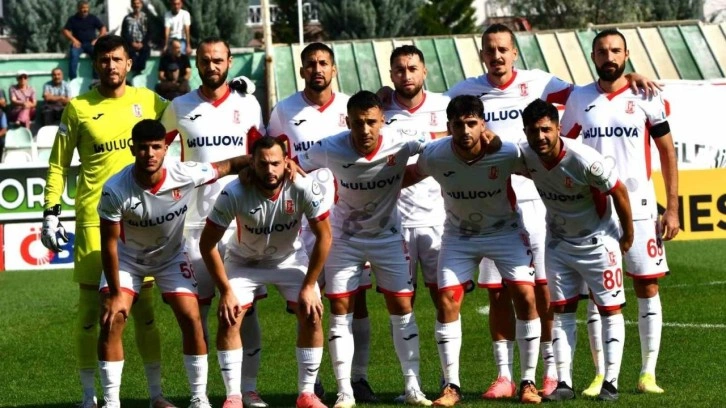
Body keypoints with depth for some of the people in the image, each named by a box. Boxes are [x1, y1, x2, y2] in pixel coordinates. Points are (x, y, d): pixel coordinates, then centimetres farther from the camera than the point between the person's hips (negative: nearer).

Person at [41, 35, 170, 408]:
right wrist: (50, 213, -3)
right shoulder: (78, 108, -1)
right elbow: (58, 164, 3)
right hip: (94, 219, -2)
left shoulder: (148, 101, 4)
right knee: (90, 308, 0)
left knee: (144, 307, 7)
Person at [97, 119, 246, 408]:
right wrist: (115, 294, -18)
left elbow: (229, 166, -14)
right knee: (111, 321, -14)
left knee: (191, 319, -9)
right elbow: (109, 244, -22)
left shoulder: (185, 175, -29)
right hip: (127, 258, -1)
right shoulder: (115, 190, -32)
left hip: (171, 256, 1)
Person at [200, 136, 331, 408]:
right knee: (229, 319, -15)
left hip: (290, 259, 1)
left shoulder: (303, 187, -30)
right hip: (244, 261, -1)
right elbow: (207, 244, -21)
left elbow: (324, 237, -18)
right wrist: (226, 291, -20)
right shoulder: (235, 194, -31)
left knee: (312, 315, -12)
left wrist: (309, 286, -17)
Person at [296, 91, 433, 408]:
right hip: (344, 237, 0)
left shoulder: (400, 144, -23)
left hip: (388, 236, 0)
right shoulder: (330, 150, -24)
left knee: (402, 307, -1)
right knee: (340, 310, -3)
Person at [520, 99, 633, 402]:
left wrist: (627, 235, -8)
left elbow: (618, 191, -18)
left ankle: (611, 382, 2)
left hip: (597, 241, -5)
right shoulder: (524, 156, -18)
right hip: (558, 242, 5)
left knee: (610, 309, -2)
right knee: (562, 312, 4)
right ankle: (564, 383, 6)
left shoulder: (584, 160, -31)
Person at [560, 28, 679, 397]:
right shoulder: (579, 100, 6)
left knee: (647, 286, -1)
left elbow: (667, 152, 3)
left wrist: (672, 209, -2)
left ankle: (648, 373, 3)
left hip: (639, 209, -1)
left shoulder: (645, 97, 0)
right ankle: (602, 375, 7)